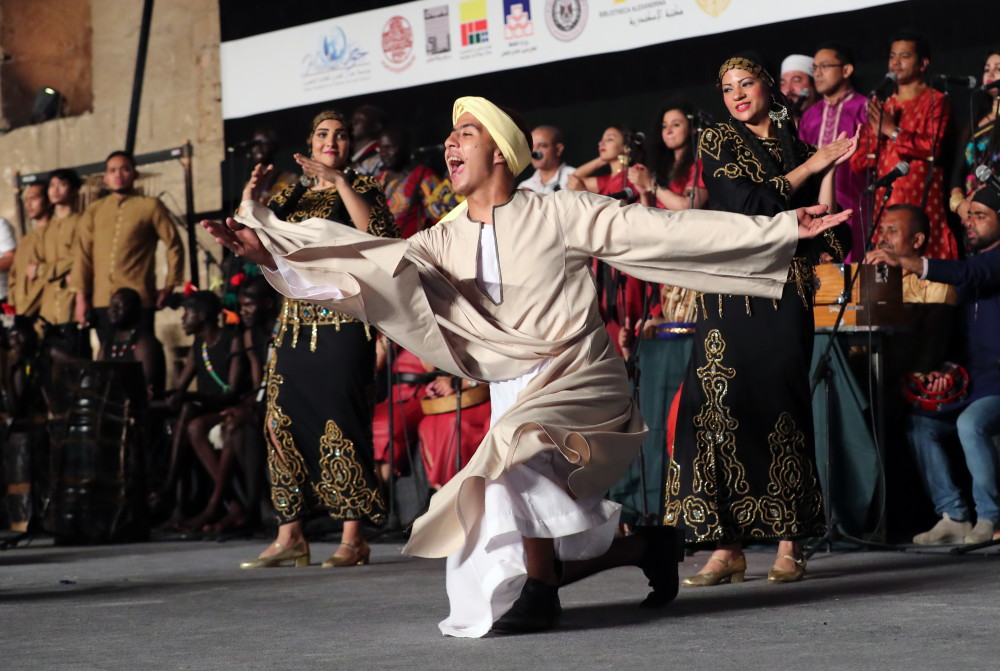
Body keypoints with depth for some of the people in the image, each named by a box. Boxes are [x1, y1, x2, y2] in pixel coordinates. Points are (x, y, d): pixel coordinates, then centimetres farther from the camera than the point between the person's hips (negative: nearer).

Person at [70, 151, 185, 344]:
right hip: (101, 302, 3)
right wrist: (81, 296, 2)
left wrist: (168, 287, 2)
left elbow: (174, 246, 6)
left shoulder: (150, 207, 6)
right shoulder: (94, 212, 15)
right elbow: (83, 254, 10)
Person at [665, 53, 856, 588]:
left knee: (782, 407, -4)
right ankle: (727, 547, -6)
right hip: (731, 294, -1)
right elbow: (748, 203, -7)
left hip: (785, 296, 1)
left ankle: (789, 546, -1)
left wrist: (830, 168, -3)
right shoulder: (718, 142, 9)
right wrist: (810, 166, -1)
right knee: (722, 404, -9)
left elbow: (822, 229, 7)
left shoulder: (798, 150, 15)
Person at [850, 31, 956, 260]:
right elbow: (857, 163, 15)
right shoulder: (882, 106, 21)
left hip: (921, 201, -5)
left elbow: (933, 147, -12)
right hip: (885, 203, 5)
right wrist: (876, 134, -2)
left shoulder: (935, 102, 5)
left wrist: (893, 131, -8)